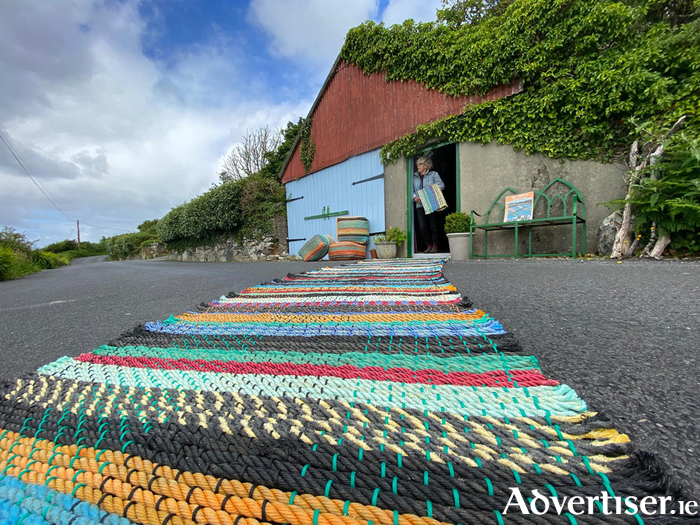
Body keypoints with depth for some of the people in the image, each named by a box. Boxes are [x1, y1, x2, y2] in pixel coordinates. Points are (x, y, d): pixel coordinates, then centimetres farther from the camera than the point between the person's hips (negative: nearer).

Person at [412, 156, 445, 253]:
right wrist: (415, 197, -8)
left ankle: (435, 245, 9)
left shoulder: (434, 174, 9)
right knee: (422, 227, -4)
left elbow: (441, 185, 0)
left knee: (433, 225, -2)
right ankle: (429, 245, 9)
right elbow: (411, 190, 12)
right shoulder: (414, 177, 18)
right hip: (420, 205, 3)